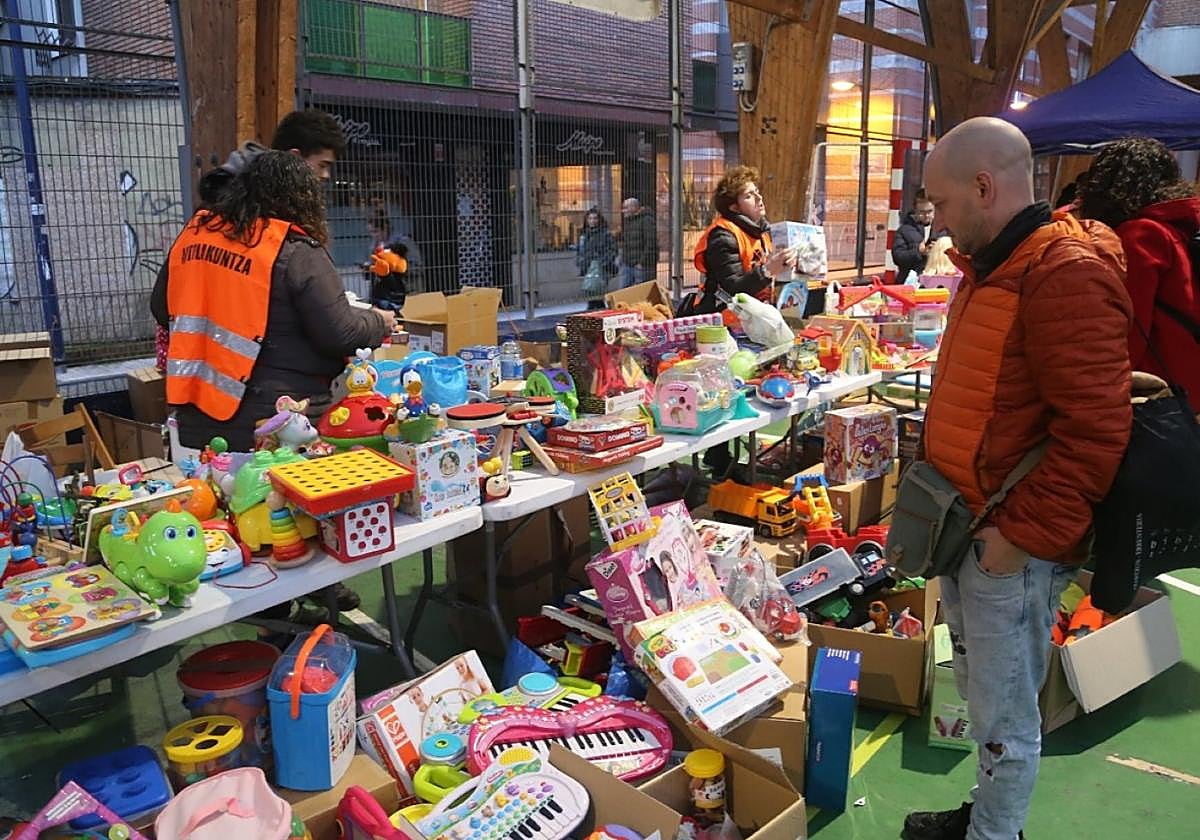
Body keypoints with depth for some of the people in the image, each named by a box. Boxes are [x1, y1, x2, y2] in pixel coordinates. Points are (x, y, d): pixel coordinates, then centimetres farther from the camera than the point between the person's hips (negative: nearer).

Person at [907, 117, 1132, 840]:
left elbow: (1095, 429, -24)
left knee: (1004, 714, 7)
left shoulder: (1067, 273, -19)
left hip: (1015, 545, -10)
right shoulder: (990, 266, 12)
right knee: (977, 690, 23)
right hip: (964, 527, 10)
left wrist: (1024, 535, -21)